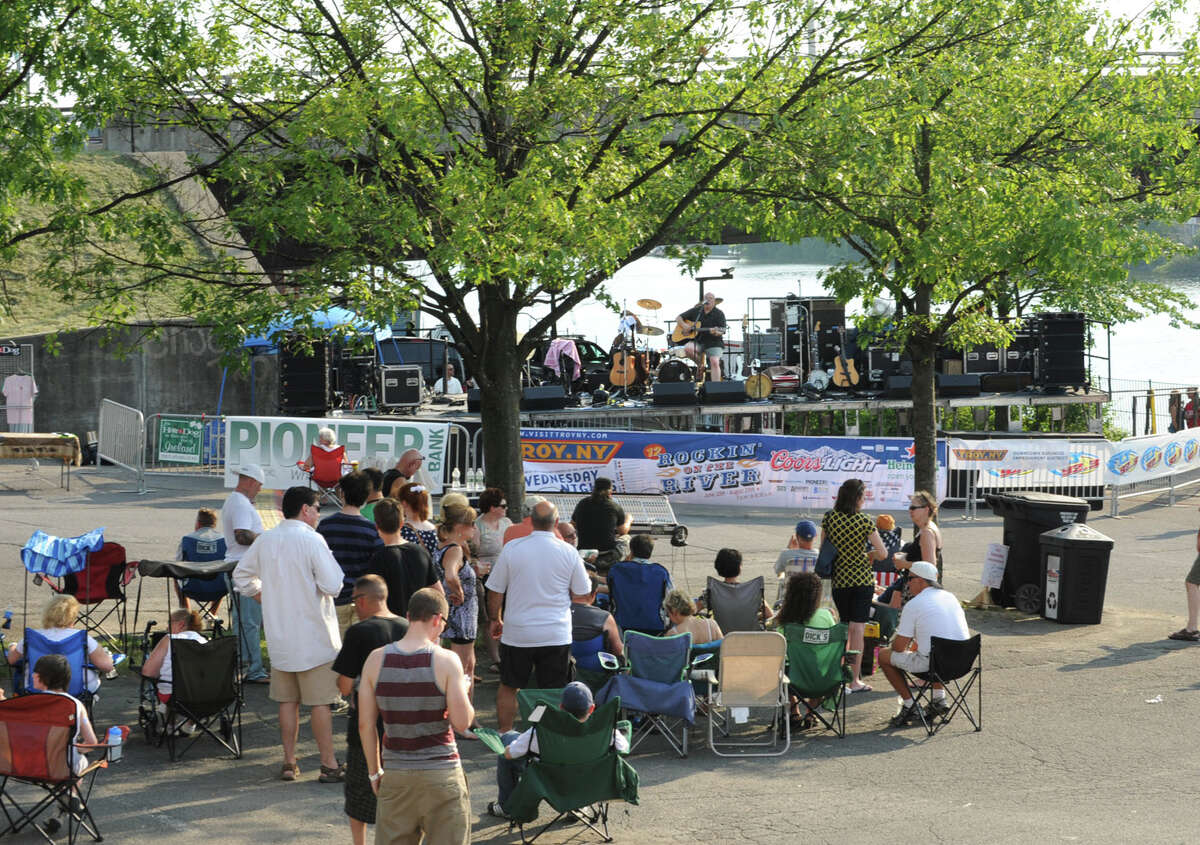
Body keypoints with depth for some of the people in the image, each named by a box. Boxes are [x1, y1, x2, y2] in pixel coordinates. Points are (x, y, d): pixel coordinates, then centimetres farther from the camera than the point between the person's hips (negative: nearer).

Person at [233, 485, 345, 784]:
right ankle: (329, 765, 5)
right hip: (313, 636, -5)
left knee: (287, 701, 13)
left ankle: (289, 762, 16)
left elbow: (241, 575, 16)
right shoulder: (312, 540, -15)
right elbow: (332, 585, -19)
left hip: (279, 637, 6)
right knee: (319, 702, 0)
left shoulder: (265, 541, 5)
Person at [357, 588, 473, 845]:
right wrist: (463, 689, 8)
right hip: (441, 775, -3)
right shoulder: (446, 660, -11)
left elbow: (365, 725, 2)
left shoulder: (376, 660, -1)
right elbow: (462, 722, -12)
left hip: (395, 775, 3)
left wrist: (374, 771, 13)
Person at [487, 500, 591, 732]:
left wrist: (495, 619, 14)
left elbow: (495, 591, -1)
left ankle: (504, 734, 18)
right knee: (553, 692, 7)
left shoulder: (512, 548, -8)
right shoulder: (568, 552, -7)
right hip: (556, 634, 0)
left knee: (508, 687, 15)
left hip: (517, 632, 0)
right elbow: (583, 592, 4)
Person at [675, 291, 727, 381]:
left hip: (714, 343, -3)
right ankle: (701, 364, -2)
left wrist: (716, 332, -32)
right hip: (698, 341, 3)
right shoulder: (696, 311, 10)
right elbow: (678, 318, 14)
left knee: (715, 362, -26)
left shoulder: (719, 314, 1)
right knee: (688, 348, -29)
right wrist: (684, 325, -7)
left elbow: (721, 331, -8)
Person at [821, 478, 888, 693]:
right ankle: (854, 680, 1)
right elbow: (883, 554, -10)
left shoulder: (829, 518, -2)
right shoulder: (865, 521, -11)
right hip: (862, 580, -3)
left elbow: (823, 549, 7)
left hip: (839, 579, 3)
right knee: (857, 629, 0)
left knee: (844, 629, 14)